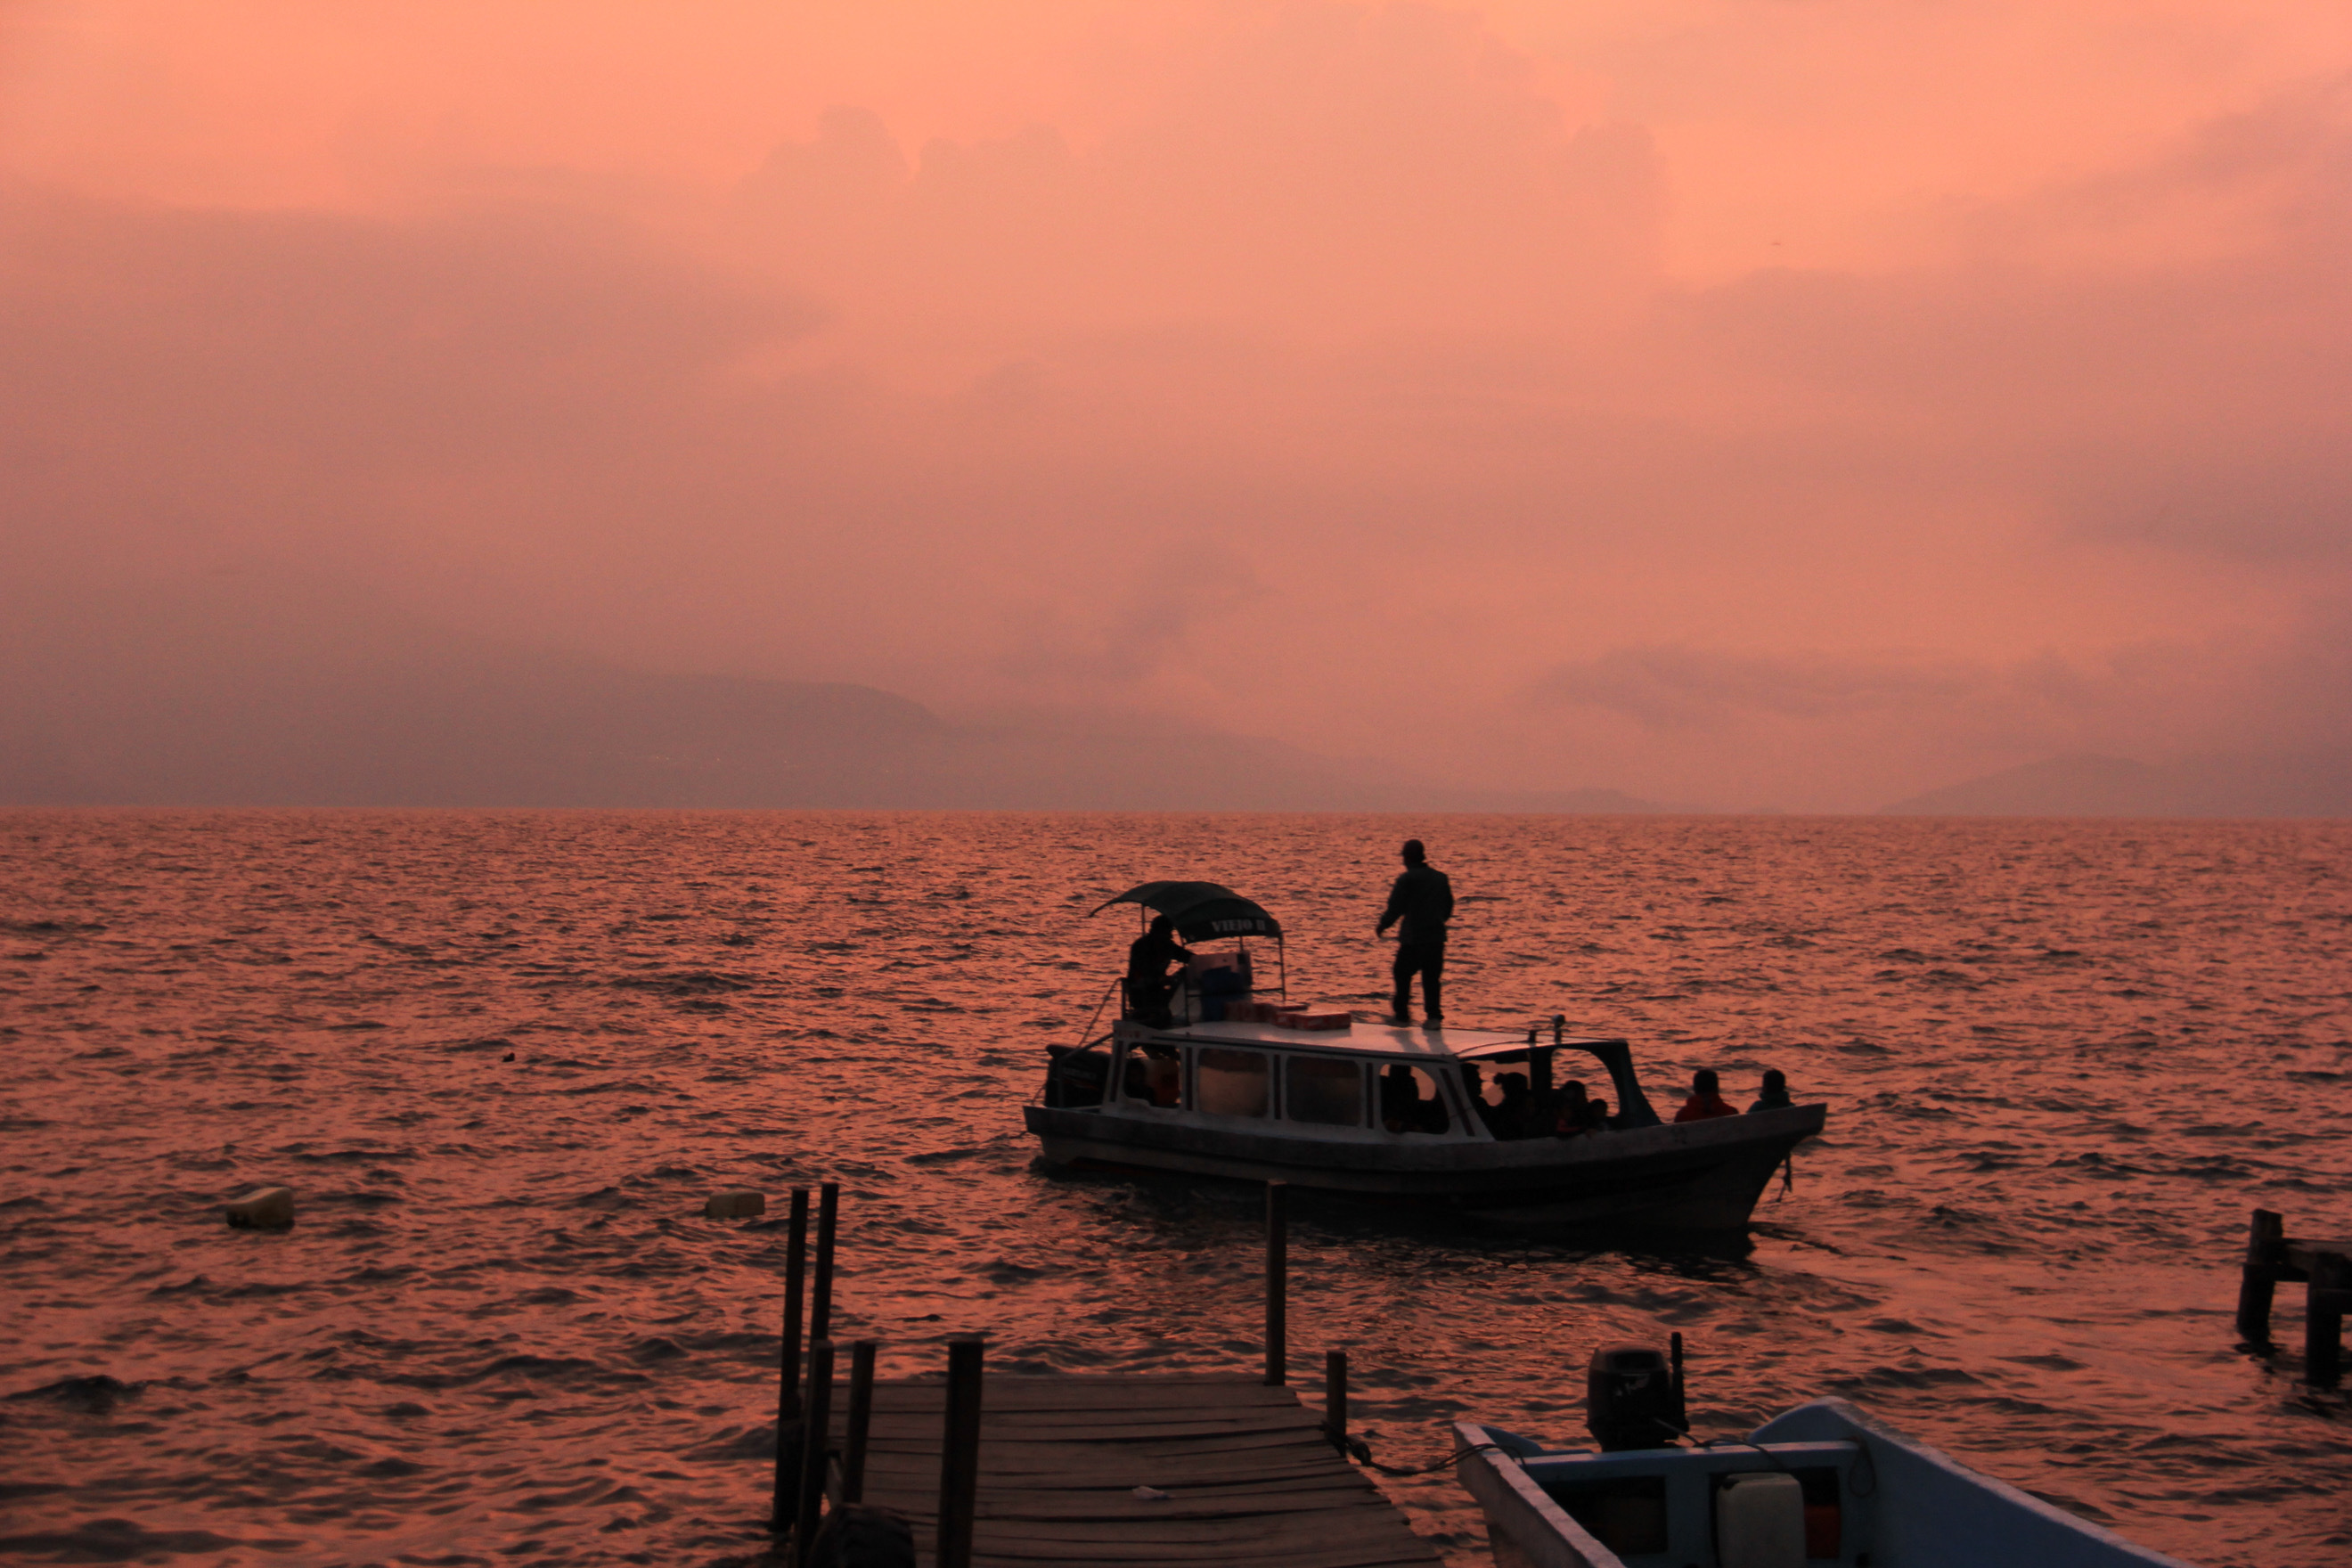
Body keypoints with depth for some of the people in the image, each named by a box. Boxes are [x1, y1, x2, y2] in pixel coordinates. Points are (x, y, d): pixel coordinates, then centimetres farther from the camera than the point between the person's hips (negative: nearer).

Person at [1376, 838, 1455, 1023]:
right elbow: (1448, 909, 16)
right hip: (1437, 937, 5)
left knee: (1402, 974, 10)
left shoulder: (1406, 878, -8)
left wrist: (1381, 926, 5)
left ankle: (1401, 1014, 13)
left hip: (1413, 939, -5)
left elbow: (1395, 908, -10)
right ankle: (1434, 1015, -2)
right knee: (1432, 978, 7)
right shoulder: (1440, 877, 10)